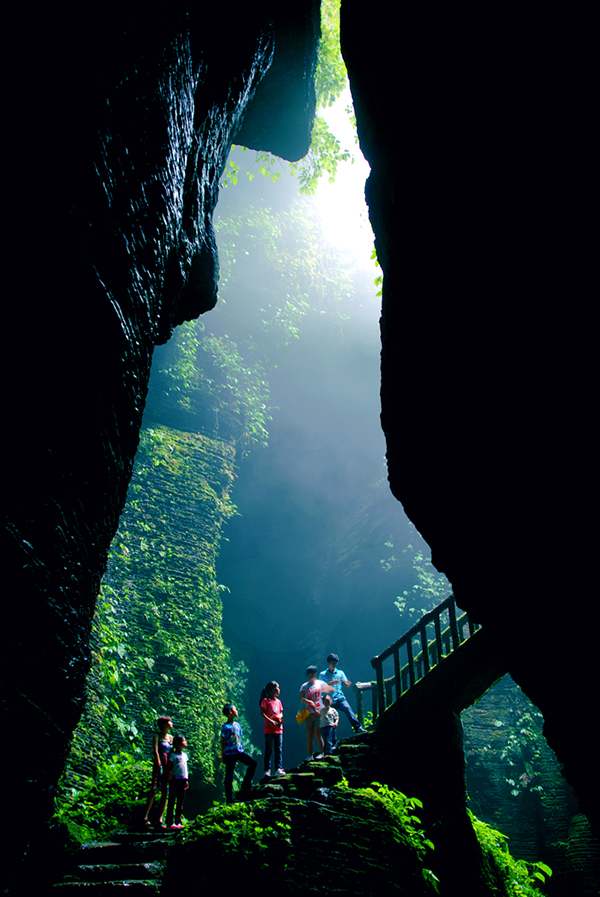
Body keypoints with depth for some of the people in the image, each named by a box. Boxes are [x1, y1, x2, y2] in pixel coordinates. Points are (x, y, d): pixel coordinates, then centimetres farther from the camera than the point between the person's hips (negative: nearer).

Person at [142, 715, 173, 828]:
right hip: (159, 765, -5)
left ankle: (160, 819, 3)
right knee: (154, 790, -12)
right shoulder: (157, 736, 2)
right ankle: (145, 817, -5)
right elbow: (155, 750, -9)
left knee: (165, 793, 1)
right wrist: (159, 765, -19)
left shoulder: (171, 737, 17)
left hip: (169, 767, 5)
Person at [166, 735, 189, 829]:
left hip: (183, 780, 6)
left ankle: (178, 822, 14)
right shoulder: (173, 755, -5)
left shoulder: (185, 755, 15)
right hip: (175, 780, -6)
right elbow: (169, 768, -7)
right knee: (172, 802, -2)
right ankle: (169, 823, 0)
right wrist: (169, 779, -15)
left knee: (180, 803, 9)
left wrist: (186, 780, 13)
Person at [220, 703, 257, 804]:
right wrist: (222, 756, -7)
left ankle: (246, 784, 3)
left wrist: (240, 749, 16)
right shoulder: (226, 726, -8)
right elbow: (222, 741, -6)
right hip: (229, 754, -6)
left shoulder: (237, 725, 11)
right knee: (229, 776, 0)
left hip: (239, 752, 6)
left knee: (253, 762, -7)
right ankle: (229, 798, 8)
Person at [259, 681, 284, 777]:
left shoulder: (278, 701, 14)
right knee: (268, 750, 0)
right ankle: (267, 770, 5)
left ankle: (279, 769, 5)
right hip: (269, 729, -5)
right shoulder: (266, 700, -3)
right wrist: (270, 721, -20)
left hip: (278, 729, 5)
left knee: (279, 749, 2)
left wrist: (280, 718, -4)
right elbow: (262, 713, -9)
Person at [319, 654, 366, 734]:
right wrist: (331, 683, -17)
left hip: (340, 698, 1)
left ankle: (358, 727, -30)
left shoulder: (340, 673, 14)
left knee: (348, 709, -24)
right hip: (329, 700, -1)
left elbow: (347, 686, 10)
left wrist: (347, 683, -14)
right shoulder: (322, 674, 7)